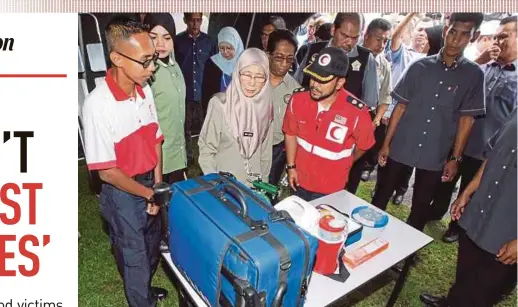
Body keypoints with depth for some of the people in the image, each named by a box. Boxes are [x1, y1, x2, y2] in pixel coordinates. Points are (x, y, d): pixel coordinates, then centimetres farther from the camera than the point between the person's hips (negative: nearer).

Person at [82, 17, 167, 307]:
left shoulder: (146, 91, -7)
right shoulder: (98, 105, -26)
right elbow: (108, 172, -21)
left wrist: (158, 187, -2)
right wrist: (149, 194, -12)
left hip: (150, 185, 6)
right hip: (123, 194, -6)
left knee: (152, 247, 26)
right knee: (134, 256, 16)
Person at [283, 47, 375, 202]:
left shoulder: (357, 112, -27)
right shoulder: (298, 99, -18)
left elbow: (362, 146, -7)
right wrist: (291, 166, 0)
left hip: (331, 189, -3)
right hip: (300, 181, 3)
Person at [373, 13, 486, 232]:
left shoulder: (474, 74, -1)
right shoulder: (420, 66, -1)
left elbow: (466, 118, 2)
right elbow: (401, 106, 2)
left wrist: (455, 158, 0)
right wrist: (386, 143, -1)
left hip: (435, 155, 0)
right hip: (401, 147, 0)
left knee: (421, 208, 12)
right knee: (381, 197, 12)